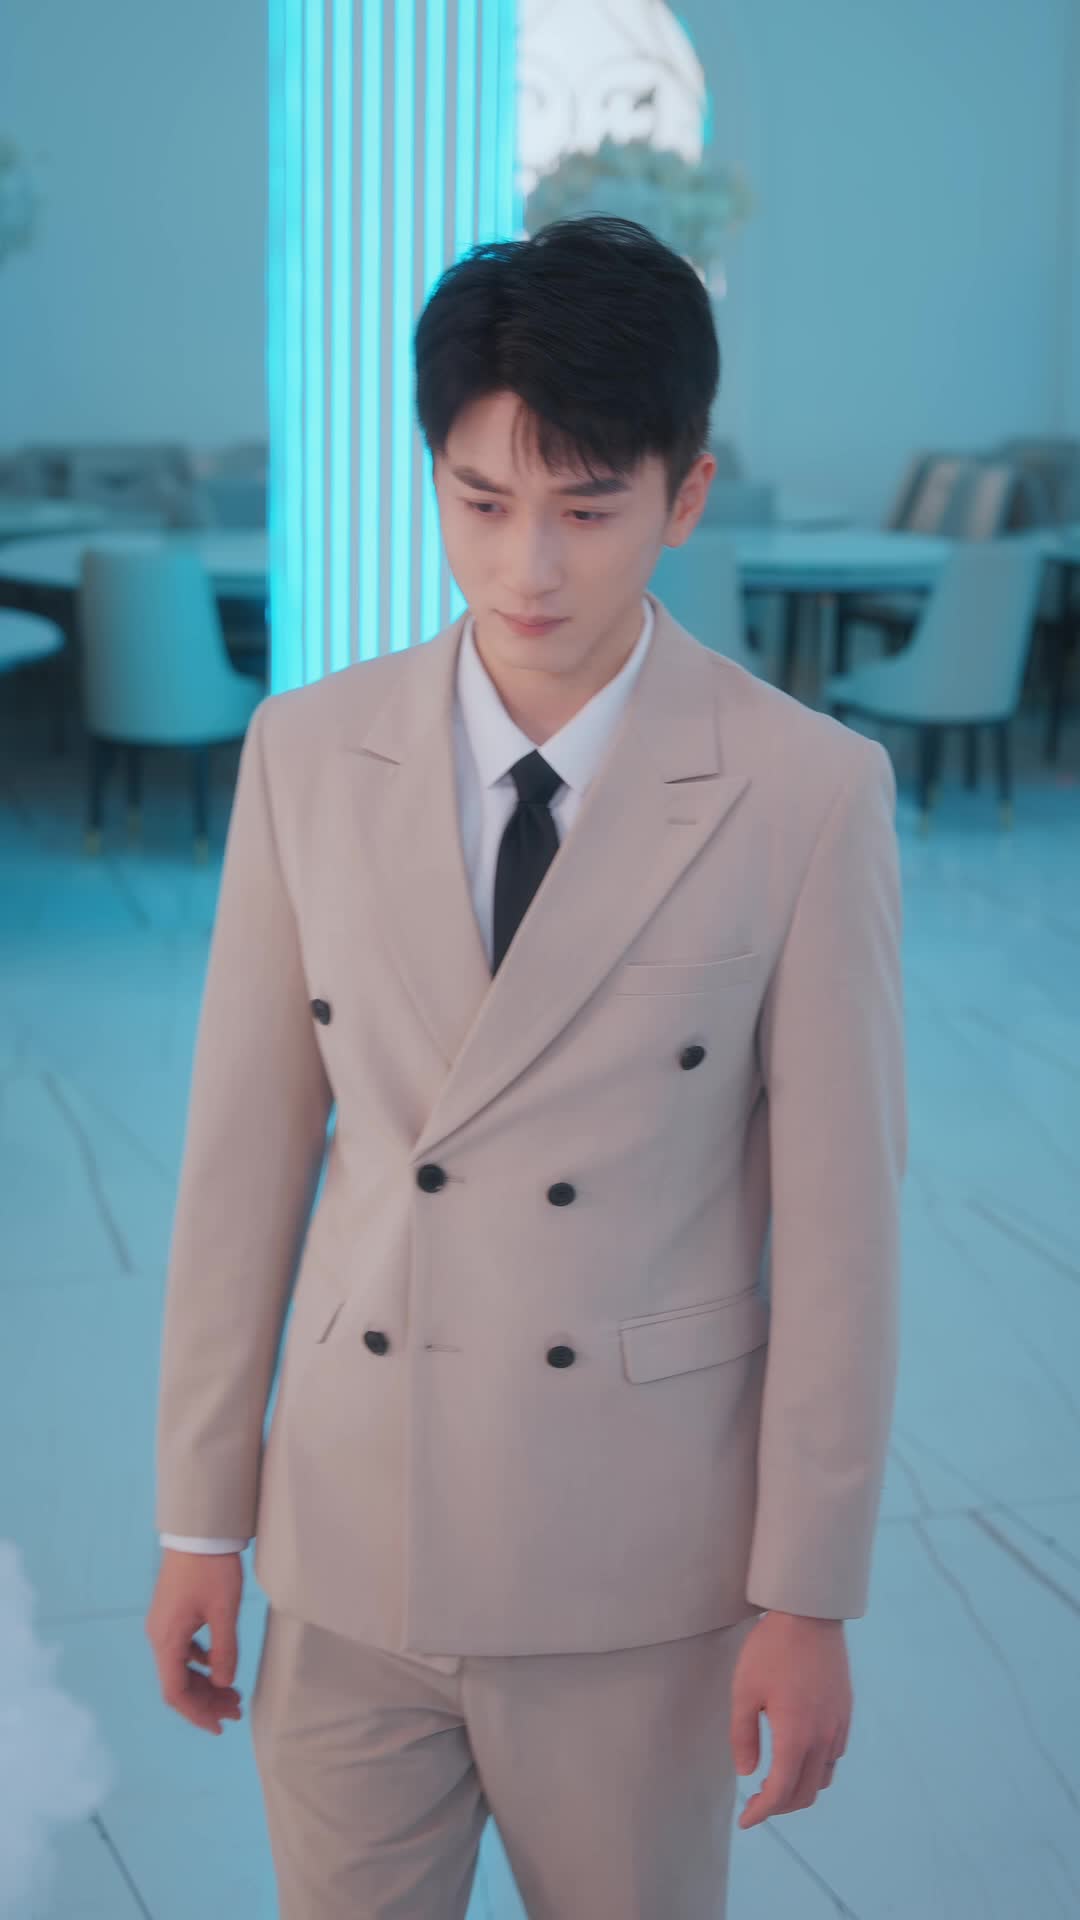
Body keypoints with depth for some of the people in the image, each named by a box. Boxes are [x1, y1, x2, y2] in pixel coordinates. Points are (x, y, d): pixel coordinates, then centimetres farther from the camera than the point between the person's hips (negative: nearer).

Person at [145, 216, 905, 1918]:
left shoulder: (807, 792, -11)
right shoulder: (308, 757, -3)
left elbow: (836, 1214, -8)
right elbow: (246, 1150, 1)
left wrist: (810, 1594, -4)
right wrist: (199, 1518, 5)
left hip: (636, 1580, -2)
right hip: (349, 1545, 2)